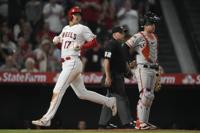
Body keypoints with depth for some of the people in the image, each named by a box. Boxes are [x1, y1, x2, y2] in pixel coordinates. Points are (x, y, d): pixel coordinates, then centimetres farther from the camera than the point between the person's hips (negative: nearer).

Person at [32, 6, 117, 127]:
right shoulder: (66, 29, 20)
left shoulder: (82, 29, -2)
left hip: (73, 62, -9)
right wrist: (56, 41, 6)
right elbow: (60, 44, 27)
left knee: (58, 90, -13)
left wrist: (81, 46, -19)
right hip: (66, 64, 9)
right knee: (82, 93, 12)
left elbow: (94, 42, -6)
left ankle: (46, 119, -14)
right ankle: (110, 101, 20)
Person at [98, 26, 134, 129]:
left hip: (120, 76, 10)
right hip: (114, 76, -10)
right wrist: (107, 76, -24)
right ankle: (126, 123, -13)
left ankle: (103, 124, 14)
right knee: (121, 98, -11)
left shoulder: (120, 46, 20)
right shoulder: (111, 45, -11)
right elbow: (106, 61, -18)